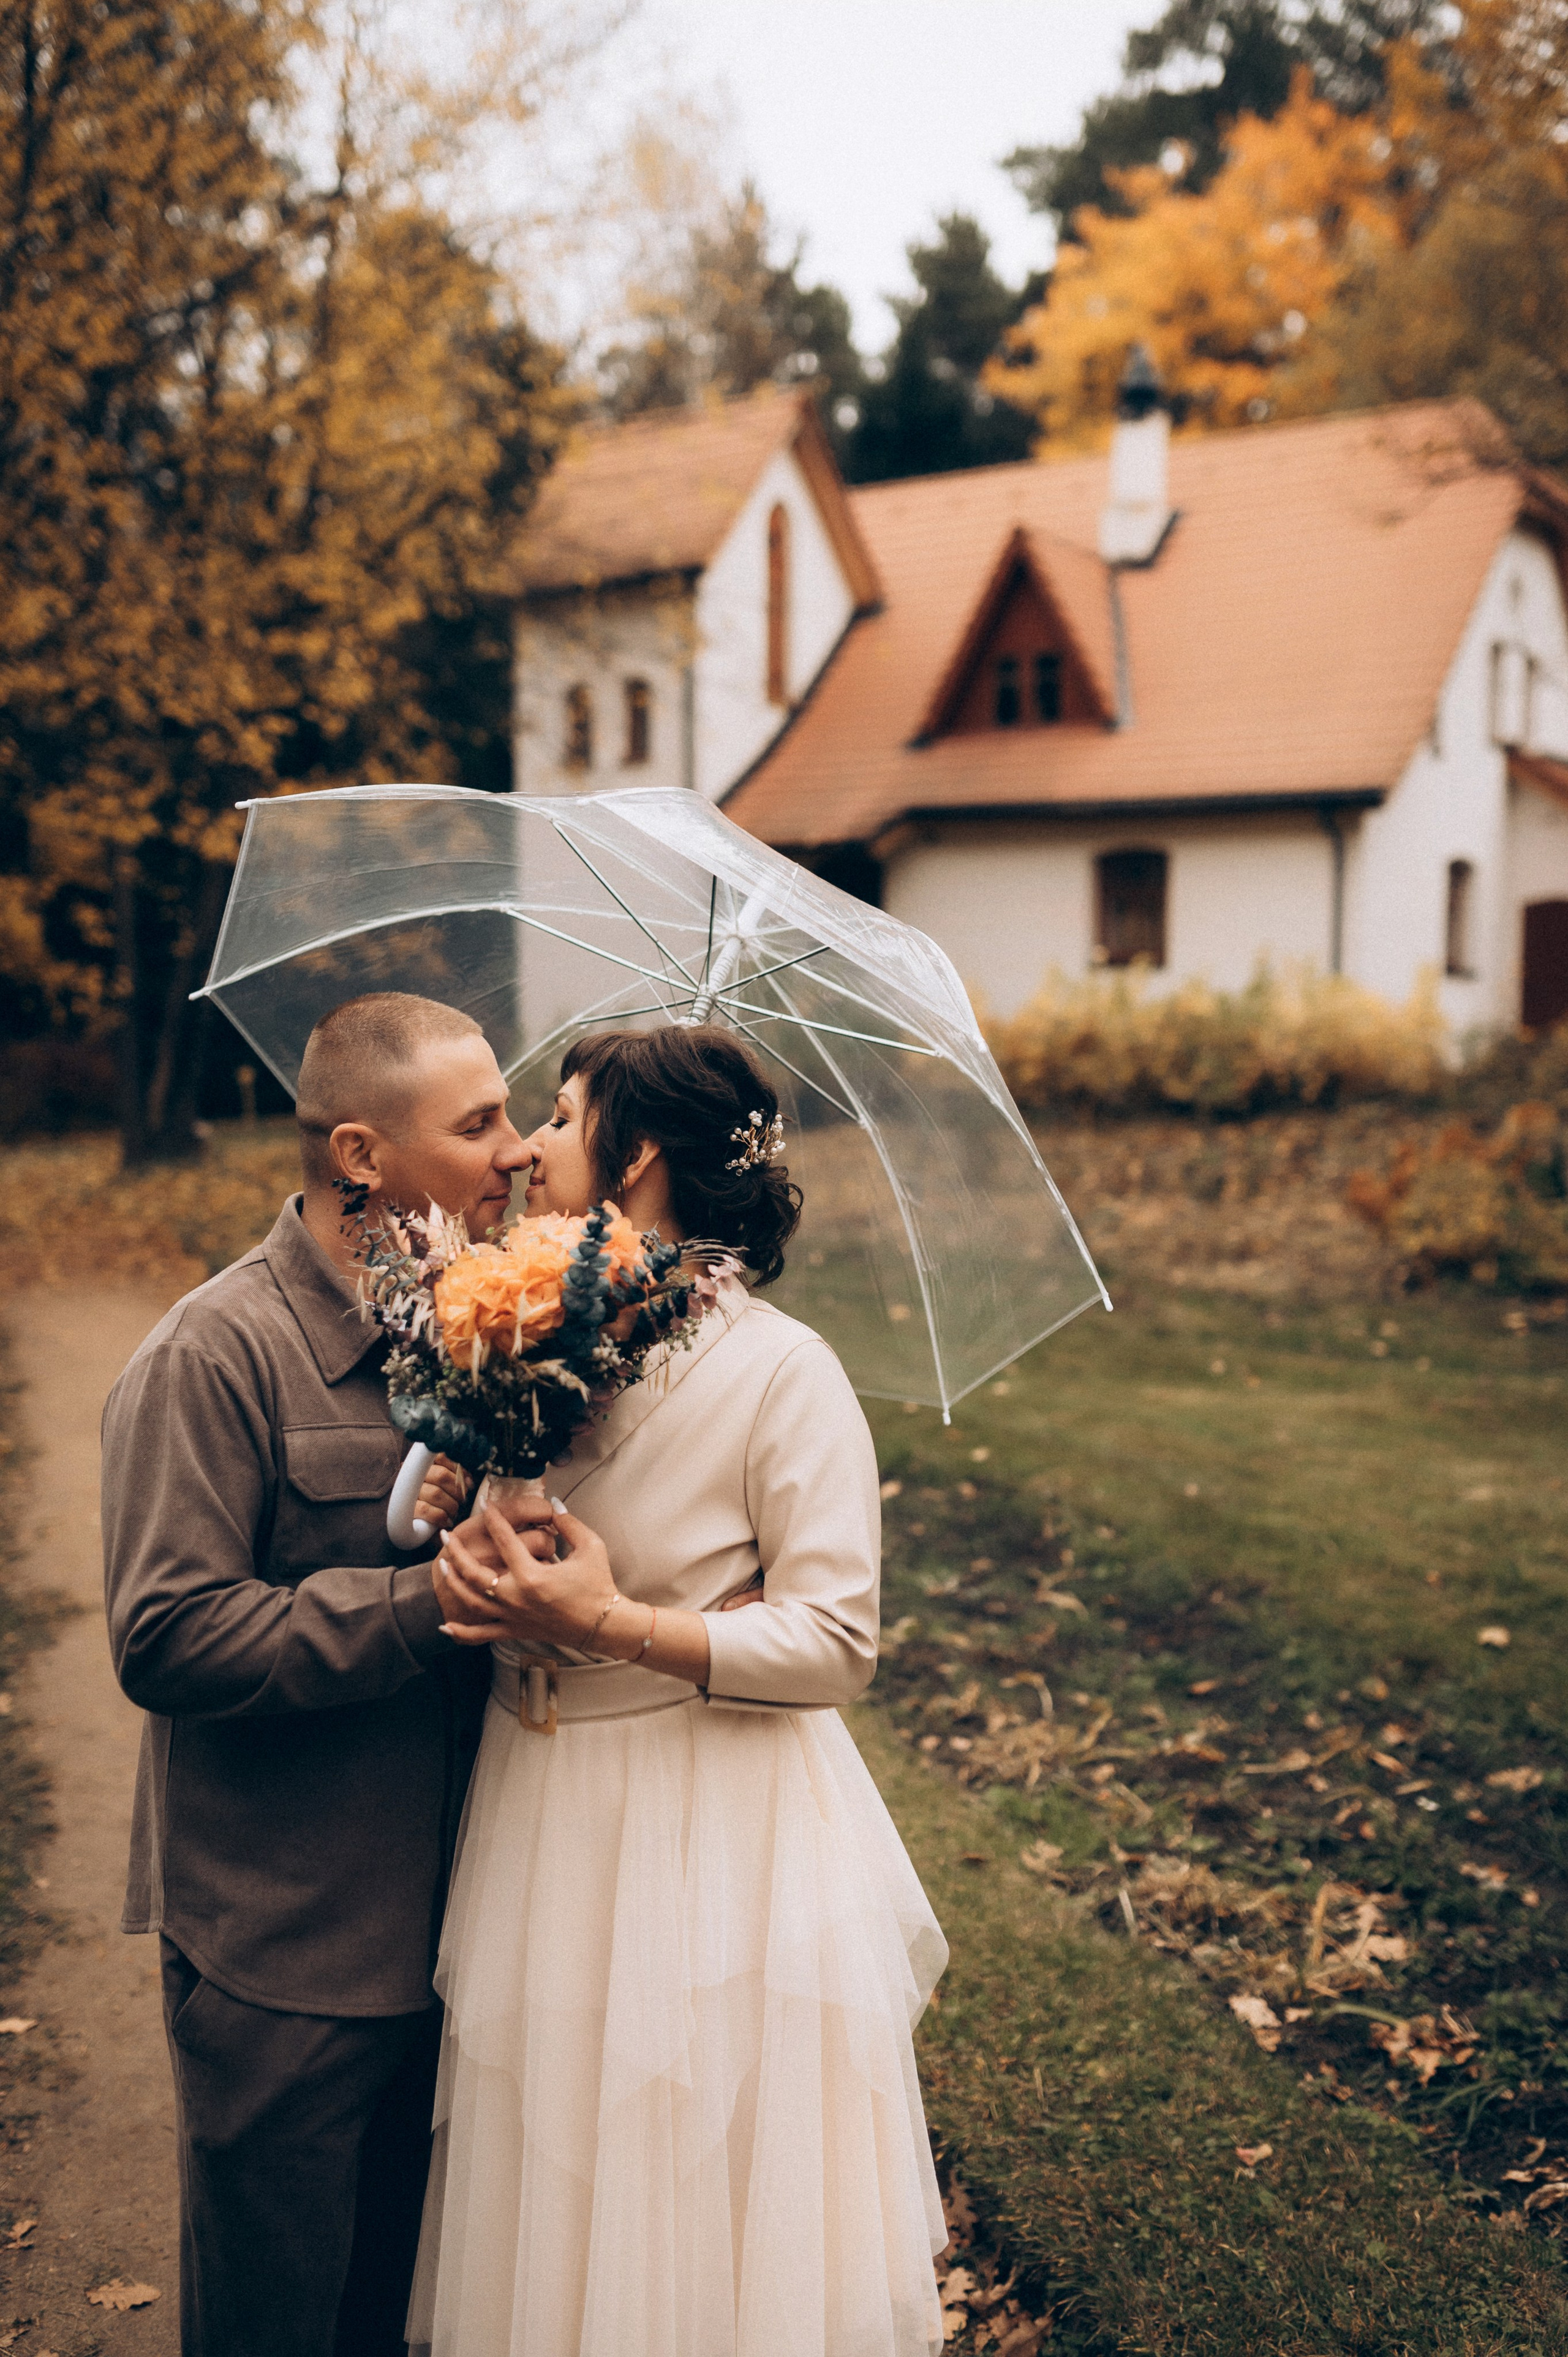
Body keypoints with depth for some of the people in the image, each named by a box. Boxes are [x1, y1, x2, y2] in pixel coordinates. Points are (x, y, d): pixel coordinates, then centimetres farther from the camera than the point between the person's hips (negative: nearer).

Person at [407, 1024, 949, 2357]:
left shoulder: (781, 1372, -15)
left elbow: (839, 1643, -17)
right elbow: (451, 1509, 12)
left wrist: (609, 1622, -25)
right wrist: (462, 1555, -13)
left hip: (714, 1838, -5)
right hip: (537, 1819, 6)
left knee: (700, 2223, 10)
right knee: (546, 2218, 19)